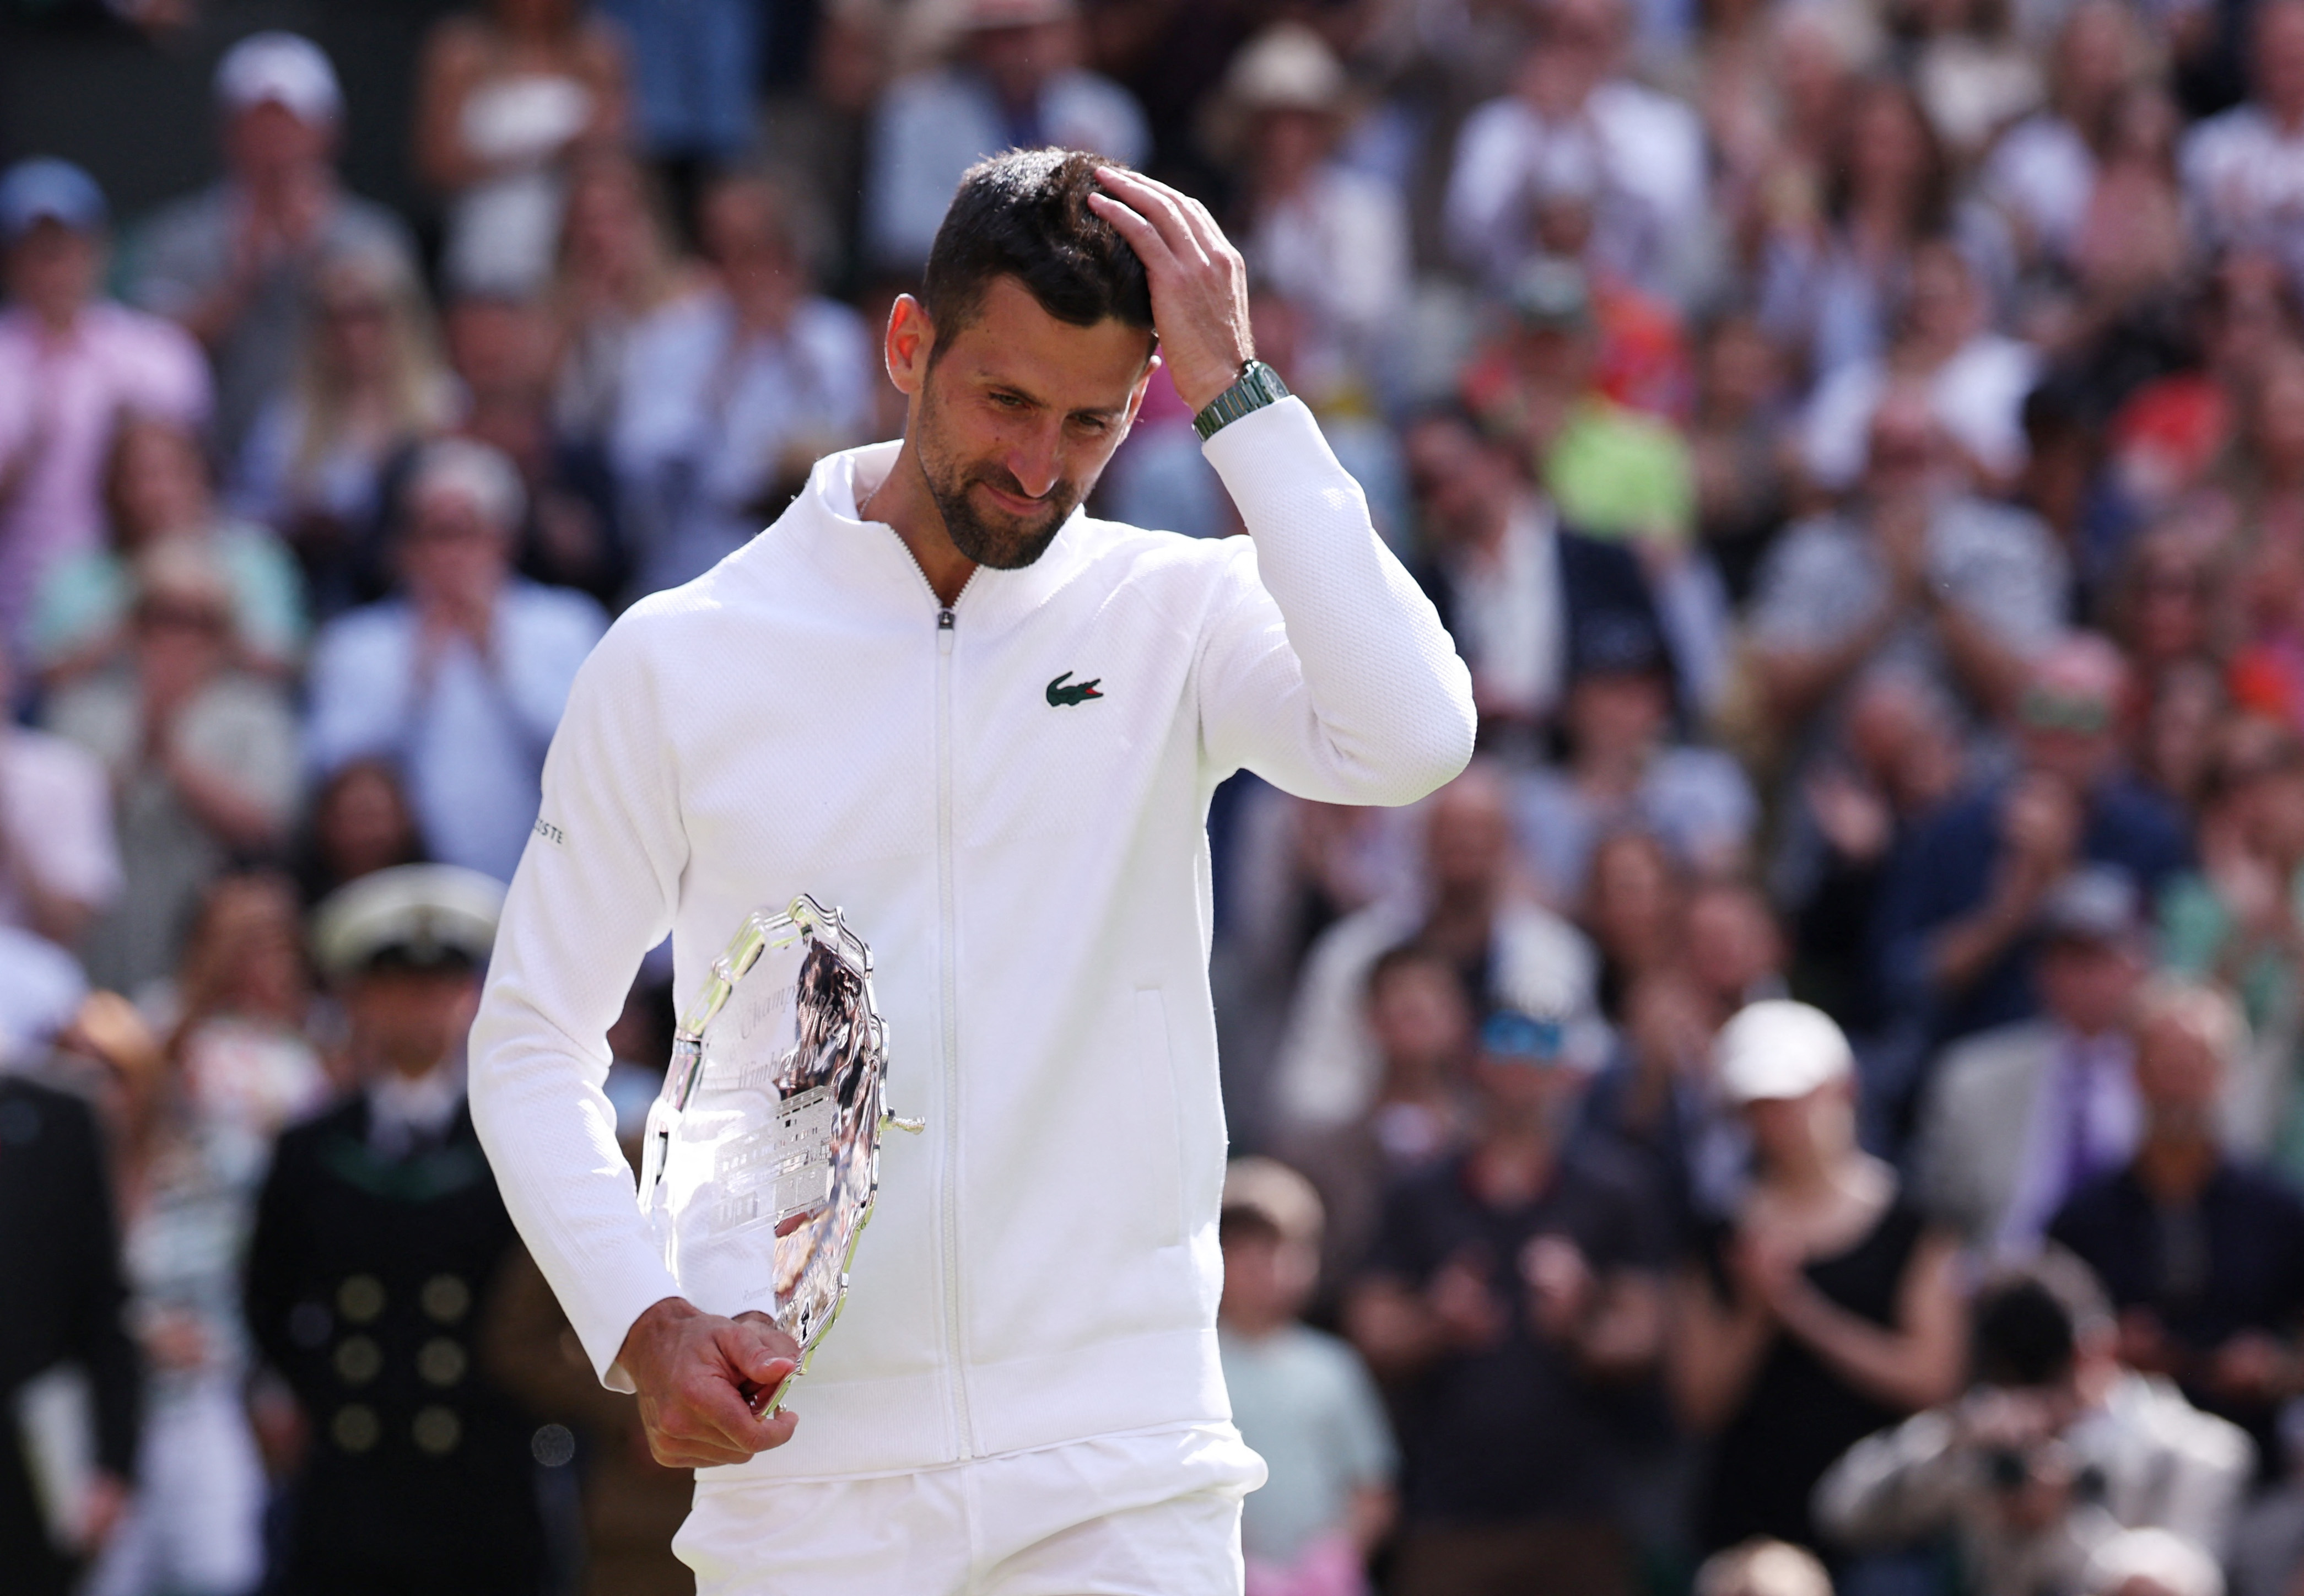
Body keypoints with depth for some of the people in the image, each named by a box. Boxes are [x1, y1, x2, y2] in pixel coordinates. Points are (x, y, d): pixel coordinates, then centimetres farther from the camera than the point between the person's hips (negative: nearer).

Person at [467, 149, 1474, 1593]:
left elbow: (1412, 738, -19)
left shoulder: (1180, 617, 2)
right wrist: (641, 1323, -7)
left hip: (1127, 1473, -1)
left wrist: (1236, 390, -14)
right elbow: (534, 1041, 9)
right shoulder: (679, 661, 3)